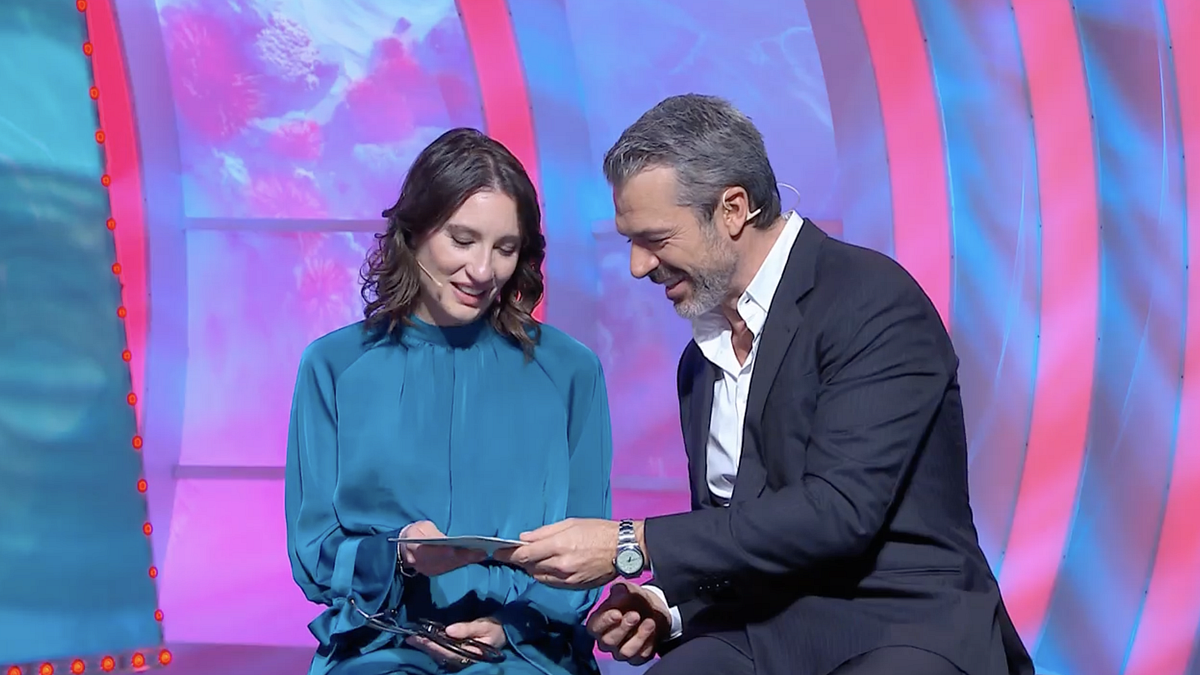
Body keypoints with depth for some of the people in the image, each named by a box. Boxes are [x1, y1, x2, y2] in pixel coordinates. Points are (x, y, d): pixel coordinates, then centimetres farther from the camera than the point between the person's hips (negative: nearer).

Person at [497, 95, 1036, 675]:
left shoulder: (876, 301, -10)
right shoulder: (703, 356, 16)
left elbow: (837, 510, -20)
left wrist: (632, 546, -18)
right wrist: (668, 603, -1)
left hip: (903, 627, -6)